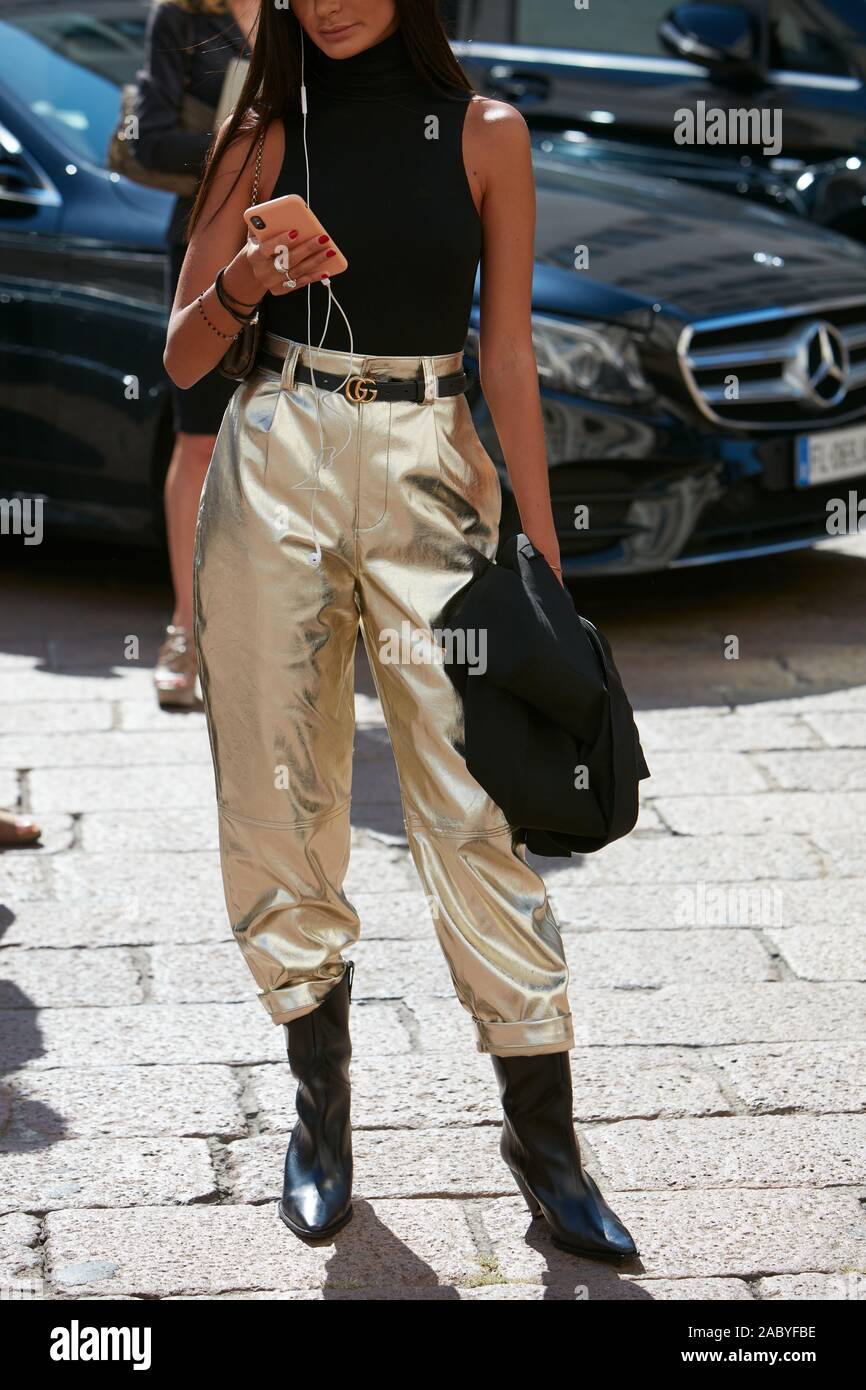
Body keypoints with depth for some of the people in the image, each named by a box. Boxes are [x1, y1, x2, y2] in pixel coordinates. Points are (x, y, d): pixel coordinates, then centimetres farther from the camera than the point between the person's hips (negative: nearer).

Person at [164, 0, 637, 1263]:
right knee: (281, 790, 4)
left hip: (430, 472, -1)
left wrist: (543, 552, 3)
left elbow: (509, 356, 5)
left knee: (476, 797, -6)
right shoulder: (268, 139, 6)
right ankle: (322, 1105, 19)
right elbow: (182, 360, 5)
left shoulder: (486, 133, 3)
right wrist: (239, 286, -17)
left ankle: (543, 1138, 2)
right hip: (276, 469, 1)